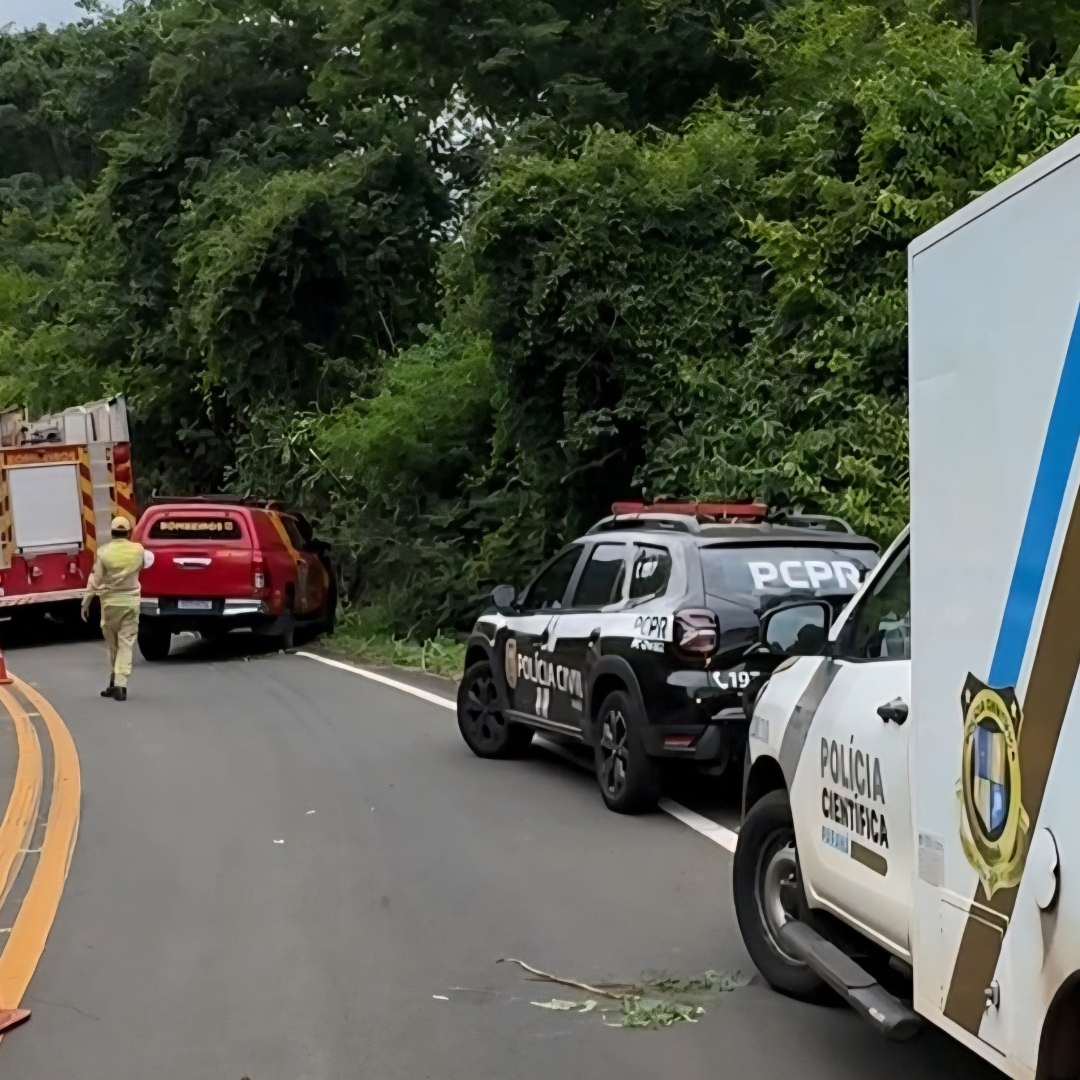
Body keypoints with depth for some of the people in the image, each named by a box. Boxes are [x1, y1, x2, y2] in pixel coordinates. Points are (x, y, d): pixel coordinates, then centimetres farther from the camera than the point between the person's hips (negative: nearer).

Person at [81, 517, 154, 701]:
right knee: (126, 643, 0)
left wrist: (86, 603, -1)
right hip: (131, 601, 1)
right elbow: (148, 560, 19)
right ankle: (120, 685, -10)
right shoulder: (138, 550, -3)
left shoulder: (104, 551, -8)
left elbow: (95, 578, -8)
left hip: (110, 601, -1)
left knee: (113, 644, 13)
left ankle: (114, 683, 19)